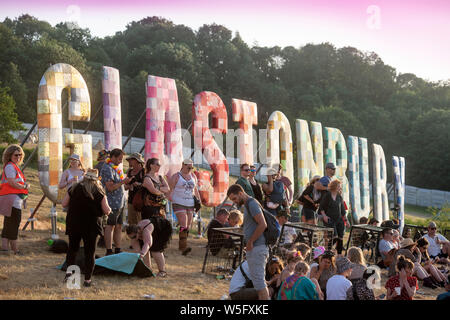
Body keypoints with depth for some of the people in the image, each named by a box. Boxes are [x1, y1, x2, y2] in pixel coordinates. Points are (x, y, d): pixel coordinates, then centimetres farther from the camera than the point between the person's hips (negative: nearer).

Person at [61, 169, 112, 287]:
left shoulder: (74, 188, -1)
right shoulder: (99, 192, -5)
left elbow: (64, 204, 2)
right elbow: (106, 211, -8)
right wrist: (109, 210, 14)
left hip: (74, 224, 2)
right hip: (91, 225, -2)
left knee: (72, 248, 20)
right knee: (90, 251, 6)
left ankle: (69, 271, 10)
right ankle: (87, 279, 4)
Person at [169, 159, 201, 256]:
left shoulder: (193, 176, 14)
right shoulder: (176, 176, -2)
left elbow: (195, 190, 24)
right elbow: (169, 189, -4)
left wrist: (199, 200, 17)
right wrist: (169, 199, -15)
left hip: (190, 204, 6)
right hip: (179, 204, -6)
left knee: (188, 227, 6)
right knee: (183, 225, -18)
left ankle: (181, 246, 18)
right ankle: (184, 247, -23)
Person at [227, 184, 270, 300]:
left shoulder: (252, 203, -13)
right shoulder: (248, 205, 19)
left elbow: (262, 225, -23)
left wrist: (250, 242, -17)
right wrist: (249, 244, 12)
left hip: (257, 247, -11)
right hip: (255, 248, 11)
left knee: (259, 281, -9)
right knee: (259, 280, 14)